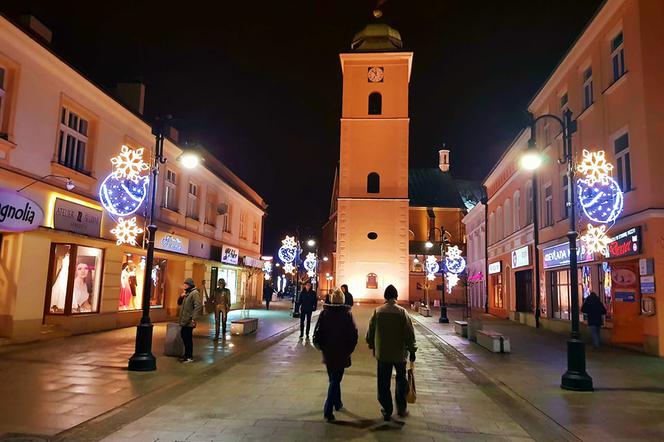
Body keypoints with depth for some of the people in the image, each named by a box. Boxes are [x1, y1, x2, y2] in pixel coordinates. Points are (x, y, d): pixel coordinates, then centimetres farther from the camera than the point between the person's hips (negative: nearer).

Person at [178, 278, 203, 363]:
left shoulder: (195, 293, -13)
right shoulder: (187, 293, 17)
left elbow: (198, 306, -21)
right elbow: (179, 303, 23)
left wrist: (194, 318, -25)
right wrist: (181, 297, 1)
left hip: (189, 321, -9)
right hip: (184, 320, 9)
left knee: (188, 338, -5)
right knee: (184, 336, 16)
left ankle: (190, 357, 4)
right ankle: (186, 354, 30)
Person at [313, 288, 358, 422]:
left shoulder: (324, 313, -4)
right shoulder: (347, 314, -11)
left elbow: (317, 332, -3)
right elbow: (353, 334, -10)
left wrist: (321, 346, 9)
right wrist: (349, 350, 1)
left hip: (328, 353, 3)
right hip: (341, 354, -3)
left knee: (334, 379, 21)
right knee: (335, 380, 2)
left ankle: (337, 403, 36)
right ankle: (328, 410, -4)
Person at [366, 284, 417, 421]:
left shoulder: (377, 311, -7)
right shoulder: (402, 312, -11)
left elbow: (370, 332, 1)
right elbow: (409, 333, -9)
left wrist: (372, 346, 17)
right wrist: (412, 350, 2)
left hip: (382, 353, 1)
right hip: (399, 353, -1)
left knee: (384, 383, 11)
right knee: (401, 380, 19)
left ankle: (387, 411, 17)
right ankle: (401, 409, 24)